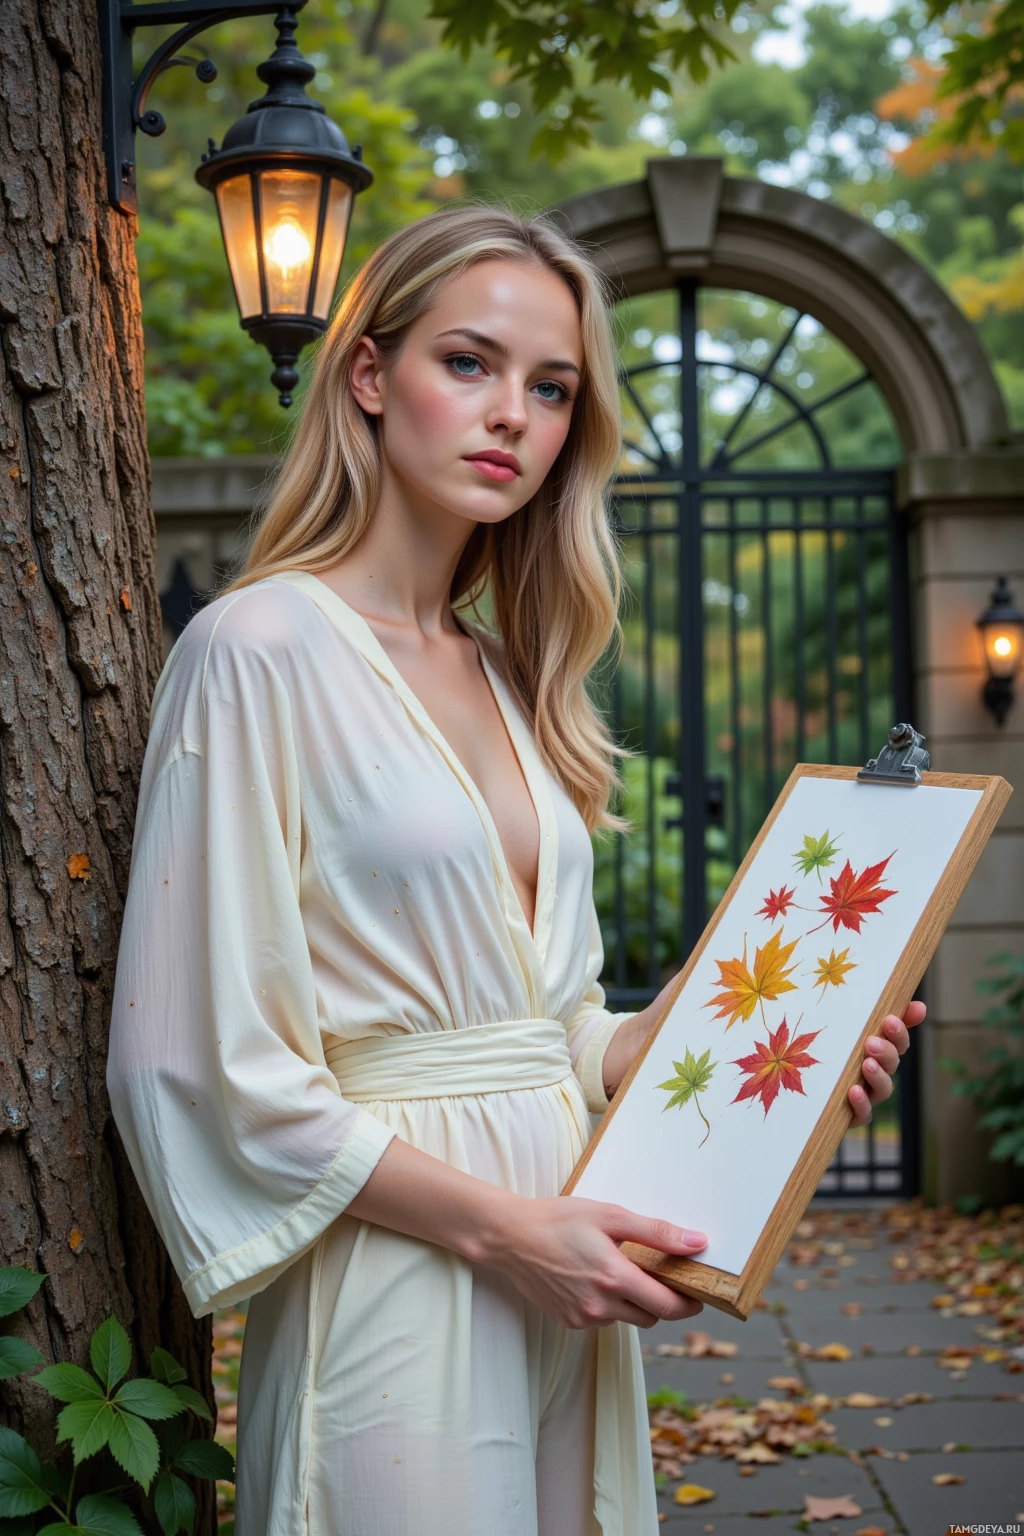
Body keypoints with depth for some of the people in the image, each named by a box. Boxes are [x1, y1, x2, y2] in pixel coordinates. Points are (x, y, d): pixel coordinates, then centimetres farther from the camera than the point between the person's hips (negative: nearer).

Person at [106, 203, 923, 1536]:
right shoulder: (260, 650, -11)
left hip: (567, 1264, 7)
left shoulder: (507, 678, 12)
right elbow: (207, 1059, -15)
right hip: (399, 1270, -7)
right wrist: (501, 1225, -17)